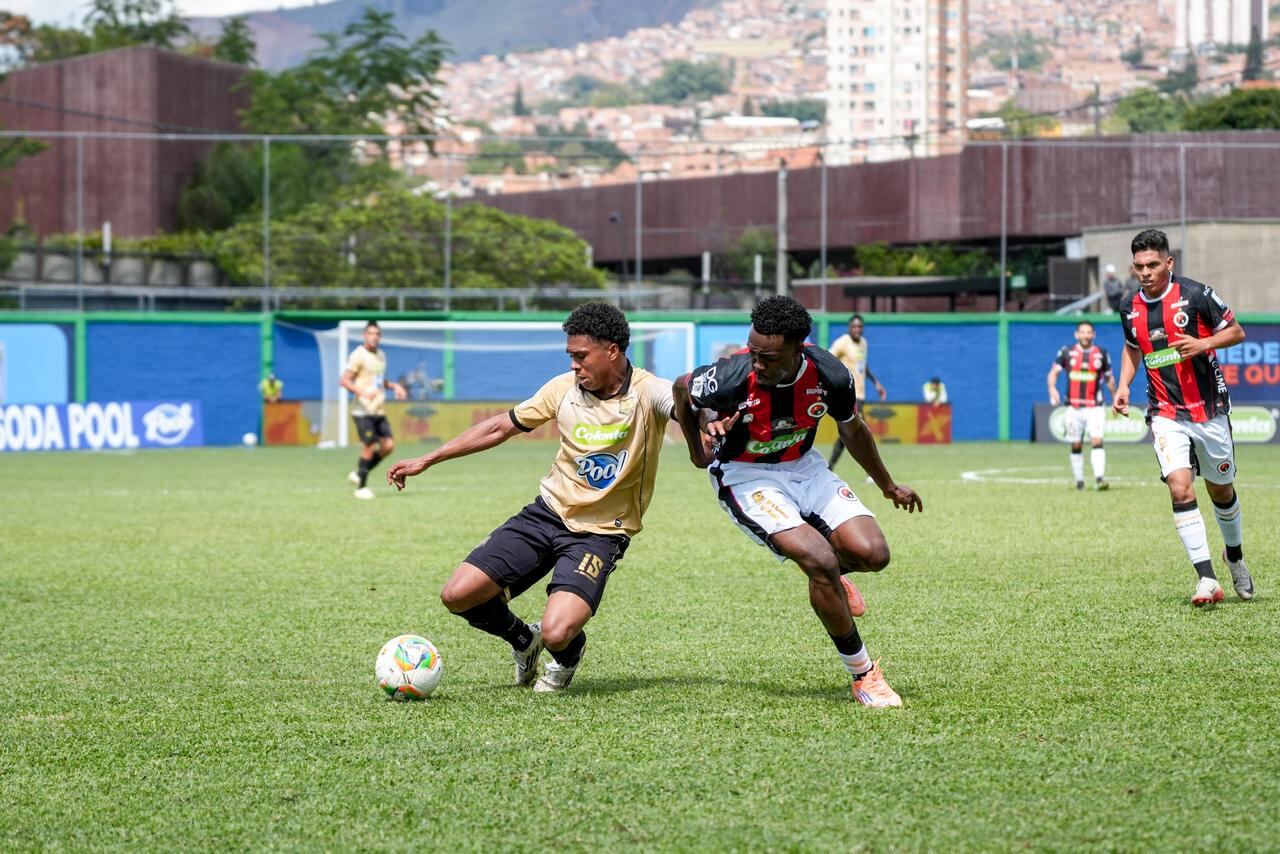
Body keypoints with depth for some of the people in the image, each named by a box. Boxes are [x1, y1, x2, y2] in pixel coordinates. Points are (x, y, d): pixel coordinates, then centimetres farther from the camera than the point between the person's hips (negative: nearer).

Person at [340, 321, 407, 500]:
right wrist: (362, 392, -27)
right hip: (363, 410, -7)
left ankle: (359, 474, 15)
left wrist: (394, 385, 11)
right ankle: (361, 487, 5)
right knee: (369, 448, -8)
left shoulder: (381, 355, 15)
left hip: (379, 411, 7)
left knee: (388, 446, -1)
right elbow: (344, 381, -13)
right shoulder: (358, 355, -9)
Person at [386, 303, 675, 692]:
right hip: (547, 513, 5)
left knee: (557, 633, -26)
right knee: (457, 595, -8)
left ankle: (569, 654, 15)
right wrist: (425, 460, 11)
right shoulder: (565, 387, -2)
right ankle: (524, 640, 25)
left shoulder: (647, 393, -15)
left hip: (601, 532, -5)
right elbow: (500, 427, 9)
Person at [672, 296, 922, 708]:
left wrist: (888, 486, 19)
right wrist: (698, 452, 11)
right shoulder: (733, 377, -30)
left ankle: (828, 576, 24)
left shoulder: (829, 375, -19)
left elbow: (852, 429, 4)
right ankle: (862, 673, -7)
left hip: (803, 466, 4)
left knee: (872, 554, -14)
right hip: (745, 475, -4)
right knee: (820, 560, -24)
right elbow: (681, 389, -5)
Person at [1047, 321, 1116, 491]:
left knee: (1097, 441, -16)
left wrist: (1115, 399, 20)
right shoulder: (1067, 352, 4)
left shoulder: (1102, 354, 6)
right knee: (1076, 445, 6)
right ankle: (1079, 480, 18)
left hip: (1095, 407, -1)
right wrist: (1052, 389, -17)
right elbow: (1053, 372, 2)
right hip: (1074, 406, 1)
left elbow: (1109, 378, 17)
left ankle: (1099, 478, -23)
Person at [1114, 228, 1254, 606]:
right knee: (1180, 489, -17)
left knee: (1221, 490, 12)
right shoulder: (1131, 310, 2)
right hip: (1166, 415, 2)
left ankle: (1235, 558, 40)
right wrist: (1124, 385, 7)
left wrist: (1204, 343, -21)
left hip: (1209, 409, -1)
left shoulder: (1195, 294, -10)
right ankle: (1206, 580, -19)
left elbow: (1236, 332, -3)